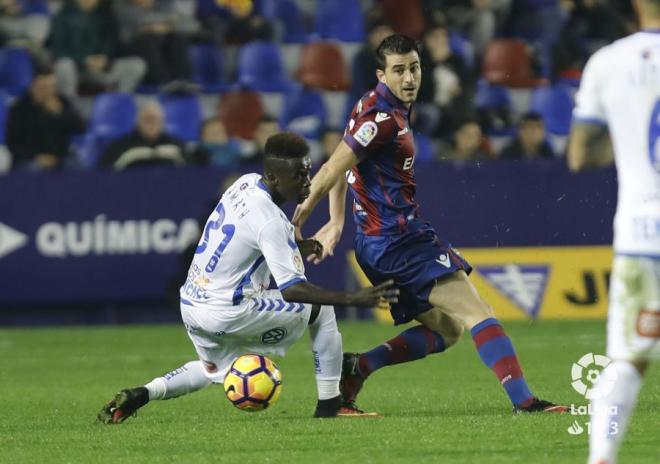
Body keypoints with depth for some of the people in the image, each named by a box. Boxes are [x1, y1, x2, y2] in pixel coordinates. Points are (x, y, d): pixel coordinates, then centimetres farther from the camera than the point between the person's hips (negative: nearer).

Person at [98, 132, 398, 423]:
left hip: (191, 304, 9)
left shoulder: (246, 183, 5)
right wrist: (353, 299, -29)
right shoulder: (270, 220, -21)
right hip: (224, 313, -8)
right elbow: (291, 289, -25)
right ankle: (329, 404, 6)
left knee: (215, 369, 34)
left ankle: (139, 395, 13)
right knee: (321, 309, 5)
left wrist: (295, 248, 11)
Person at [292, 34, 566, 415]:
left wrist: (336, 223, 21)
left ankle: (356, 368, 4)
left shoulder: (385, 110, 15)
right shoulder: (383, 118, -15)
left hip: (379, 242, 10)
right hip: (399, 238, -10)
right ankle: (524, 400, -26)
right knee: (476, 313, -16)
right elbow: (334, 169, -15)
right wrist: (298, 220, -12)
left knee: (446, 329, 14)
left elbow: (339, 168, 23)